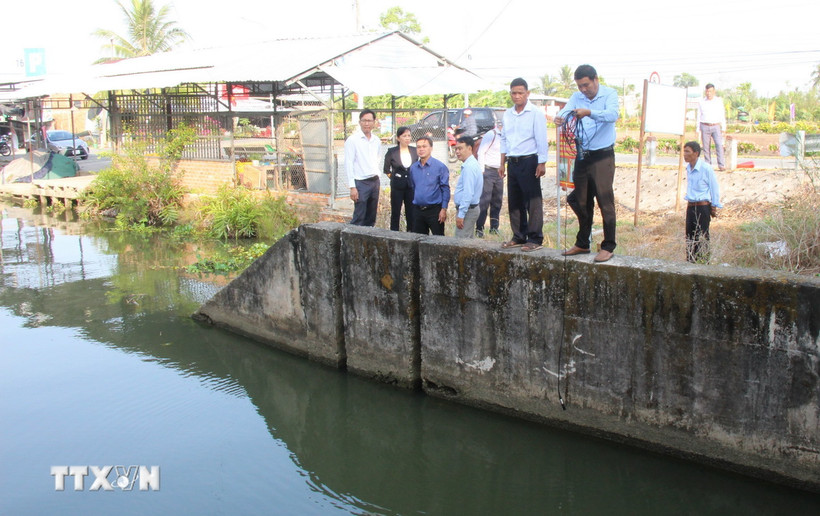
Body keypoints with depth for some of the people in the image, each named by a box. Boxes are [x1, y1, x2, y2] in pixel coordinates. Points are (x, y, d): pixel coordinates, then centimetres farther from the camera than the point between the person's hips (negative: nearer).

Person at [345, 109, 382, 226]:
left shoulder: (377, 140, 10)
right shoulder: (353, 140, -7)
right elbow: (348, 164, -10)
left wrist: (378, 183, 14)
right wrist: (352, 187, -15)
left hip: (375, 182, 6)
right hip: (361, 183, -6)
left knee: (371, 218, 11)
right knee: (358, 219, -8)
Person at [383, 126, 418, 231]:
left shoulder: (414, 151, 4)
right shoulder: (392, 152, -5)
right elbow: (386, 170, 3)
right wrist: (394, 178, 3)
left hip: (411, 186, 3)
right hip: (397, 186, -2)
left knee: (411, 212, 6)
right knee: (395, 212, 5)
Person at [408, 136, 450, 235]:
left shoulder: (440, 167, -6)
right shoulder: (413, 168, 8)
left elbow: (445, 189, -8)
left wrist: (444, 209, -13)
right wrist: (414, 202, 15)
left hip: (434, 210, -5)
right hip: (418, 211, 5)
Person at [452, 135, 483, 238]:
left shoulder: (469, 167, -18)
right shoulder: (472, 164, 14)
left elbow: (468, 193, -24)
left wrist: (461, 214, -23)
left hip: (467, 209, -10)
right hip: (471, 208, 10)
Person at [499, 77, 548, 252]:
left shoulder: (535, 113, -6)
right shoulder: (507, 114, 13)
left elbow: (541, 140, -9)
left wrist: (542, 163, -14)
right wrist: (502, 163, 15)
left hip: (529, 161, -7)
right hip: (512, 162, 7)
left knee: (533, 202, -4)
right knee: (514, 201, 10)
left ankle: (535, 239, 1)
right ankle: (519, 237, 20)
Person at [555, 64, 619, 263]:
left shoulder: (609, 94, -6)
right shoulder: (577, 97, 8)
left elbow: (612, 114, -24)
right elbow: (566, 110, -9)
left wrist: (589, 112, -41)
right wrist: (559, 118, -34)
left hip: (602, 156, -5)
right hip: (582, 155, 5)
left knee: (605, 202, -6)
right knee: (582, 202, 13)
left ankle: (608, 247, 2)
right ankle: (582, 244, 25)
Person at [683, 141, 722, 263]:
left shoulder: (706, 168, -13)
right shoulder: (688, 168, 9)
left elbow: (714, 188, -7)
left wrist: (714, 207, -4)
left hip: (703, 208, -7)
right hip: (690, 207, 7)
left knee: (702, 238, -4)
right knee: (690, 238, 11)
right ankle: (690, 262, 19)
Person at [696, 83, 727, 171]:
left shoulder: (719, 101, 7)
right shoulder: (701, 102, 8)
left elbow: (722, 115, 9)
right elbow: (699, 115, 11)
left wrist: (723, 128, 4)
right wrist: (698, 129, 7)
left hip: (716, 127, -1)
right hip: (705, 127, 1)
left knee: (719, 144, -15)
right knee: (706, 147, -1)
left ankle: (721, 165, -15)